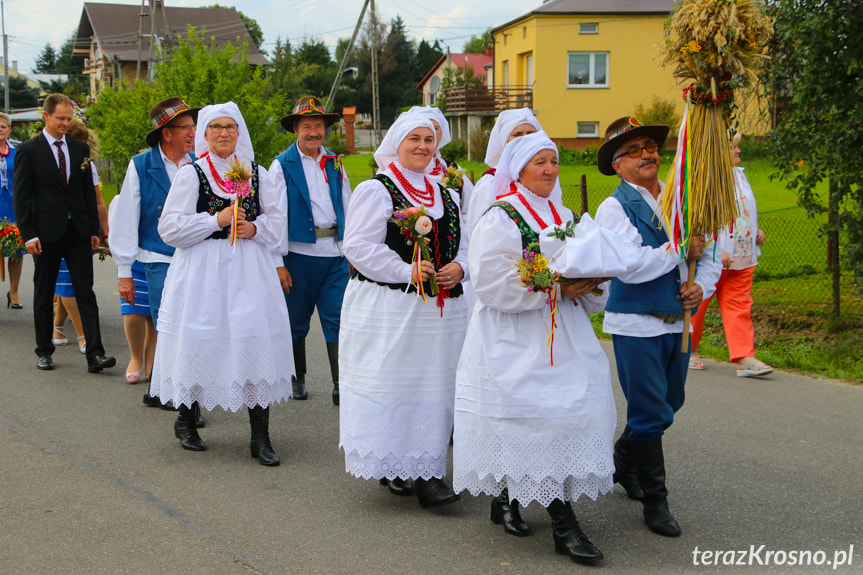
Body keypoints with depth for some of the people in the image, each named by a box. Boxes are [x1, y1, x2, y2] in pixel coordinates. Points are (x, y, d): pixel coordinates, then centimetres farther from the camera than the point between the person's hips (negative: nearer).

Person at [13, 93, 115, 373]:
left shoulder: (80, 148, 10)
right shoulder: (29, 150, -2)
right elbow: (22, 196, -4)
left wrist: (94, 229, 7)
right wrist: (28, 234, -12)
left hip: (78, 232, 3)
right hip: (46, 233, -3)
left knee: (86, 292, -3)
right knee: (44, 294, 9)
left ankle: (95, 355, -6)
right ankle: (44, 352, 20)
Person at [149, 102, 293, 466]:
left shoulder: (257, 173, 12)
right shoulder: (190, 174, 1)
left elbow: (276, 218, 14)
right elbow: (170, 228, -5)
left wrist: (255, 228, -6)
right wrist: (216, 220, -12)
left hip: (249, 270, 3)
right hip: (202, 271, -2)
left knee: (257, 343, -3)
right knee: (199, 343, 2)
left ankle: (260, 437, 3)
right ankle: (186, 419, 27)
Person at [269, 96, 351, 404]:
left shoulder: (334, 164, 12)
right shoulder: (282, 165, -1)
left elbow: (346, 208, 16)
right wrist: (279, 262, -9)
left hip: (334, 254, 3)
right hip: (299, 253, -3)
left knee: (338, 320, -2)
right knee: (297, 321, 8)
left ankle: (341, 385, -2)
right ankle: (297, 379, 23)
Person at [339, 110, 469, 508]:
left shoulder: (446, 195, 18)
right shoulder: (375, 190, -3)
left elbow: (463, 244, 21)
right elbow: (359, 245, -11)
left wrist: (458, 268, -1)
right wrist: (406, 271, -18)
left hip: (439, 310, 6)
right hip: (387, 309, -6)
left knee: (434, 391, 5)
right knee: (388, 385, -4)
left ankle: (427, 472, 11)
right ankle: (388, 465, 9)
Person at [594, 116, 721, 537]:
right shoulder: (614, 207, -8)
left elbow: (709, 253, 13)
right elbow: (631, 266, -21)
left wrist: (702, 286, -6)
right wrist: (681, 250, -14)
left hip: (677, 323, 6)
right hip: (636, 325, -6)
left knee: (668, 405, 17)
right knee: (651, 413, -2)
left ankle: (623, 460, 41)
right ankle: (654, 500, 12)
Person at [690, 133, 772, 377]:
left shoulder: (738, 175, 12)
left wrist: (756, 231, 10)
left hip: (741, 257, 7)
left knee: (739, 304, 1)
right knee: (697, 304, 6)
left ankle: (745, 358, -2)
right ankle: (689, 350, 26)